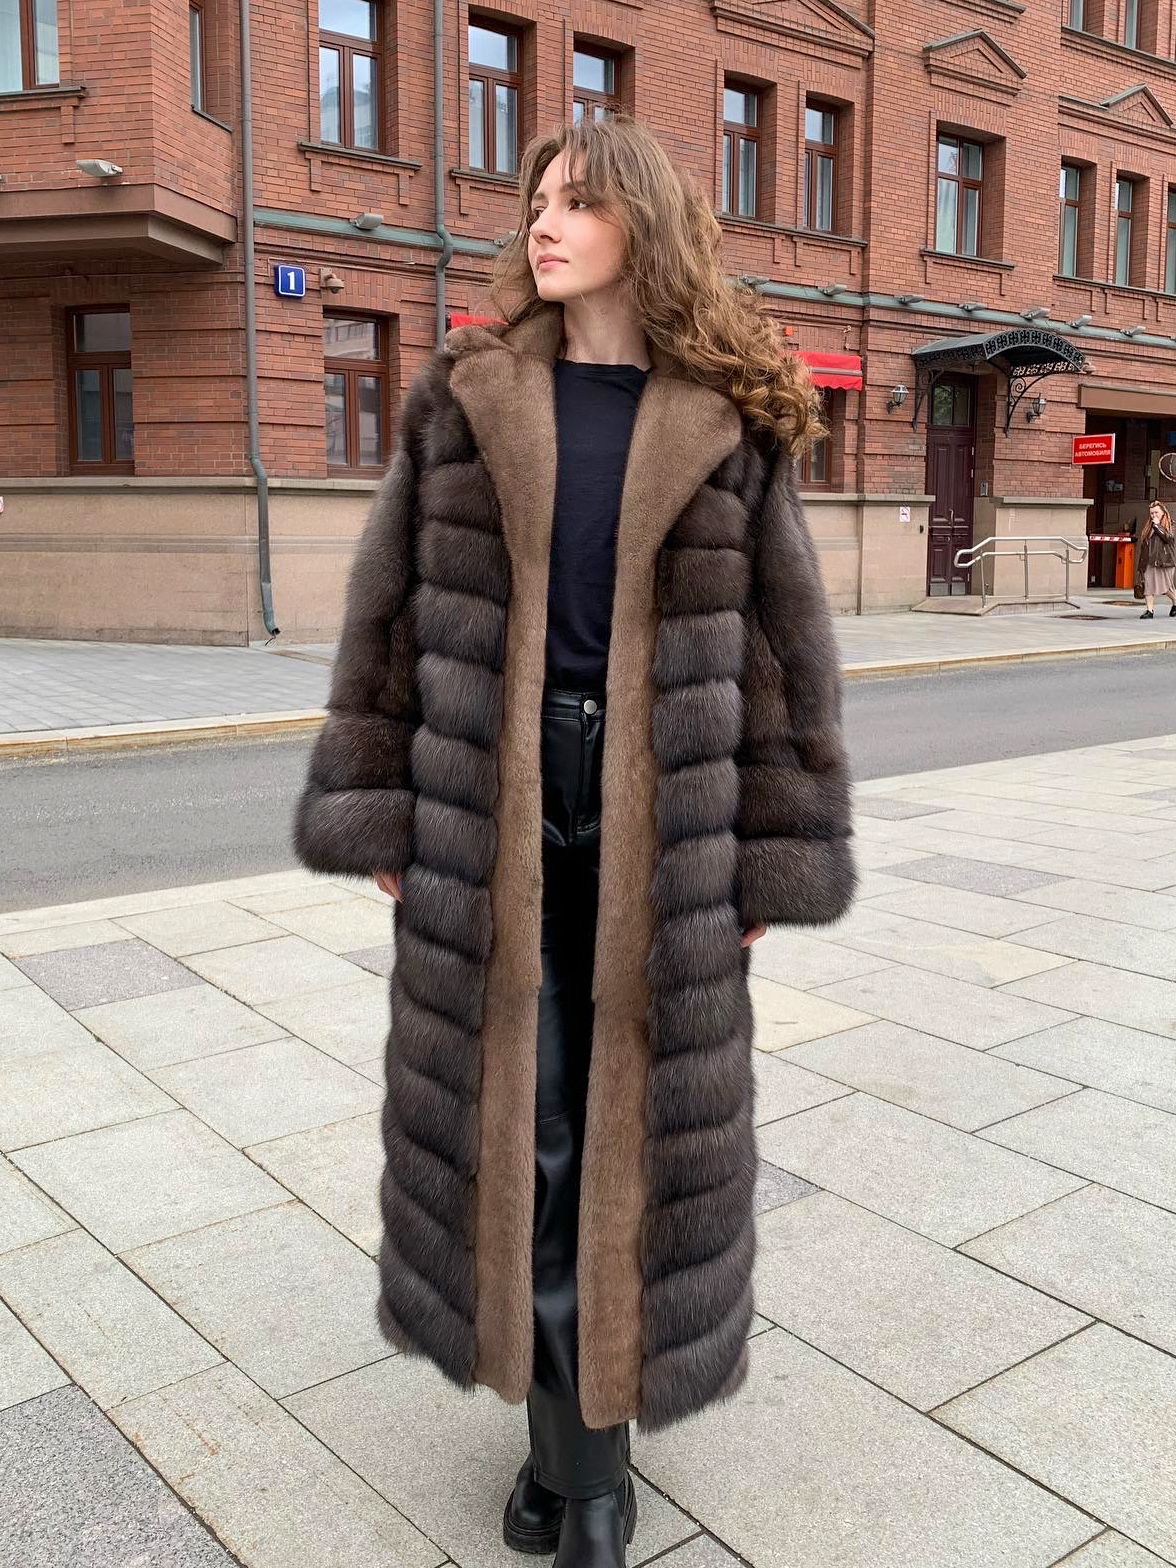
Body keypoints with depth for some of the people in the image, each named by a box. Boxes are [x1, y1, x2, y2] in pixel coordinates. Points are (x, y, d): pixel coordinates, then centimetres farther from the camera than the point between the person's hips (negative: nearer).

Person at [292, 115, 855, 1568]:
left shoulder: (729, 424, 1)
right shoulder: (462, 399, 5)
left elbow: (784, 642, 2)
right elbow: (388, 614, 5)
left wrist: (776, 855, -1)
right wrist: (377, 815, 1)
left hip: (660, 815, -1)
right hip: (488, 806, 1)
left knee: (645, 1110, 8)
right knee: (509, 1104, 7)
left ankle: (593, 1424, 30)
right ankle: (566, 1424, 29)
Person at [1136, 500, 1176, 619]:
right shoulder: (1148, 526, 15)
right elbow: (1143, 544, 16)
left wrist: (1157, 526, -13)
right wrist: (1141, 562, 11)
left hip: (1164, 560, -4)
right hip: (1150, 561, 5)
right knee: (1148, 585, -4)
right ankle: (1150, 610, -2)